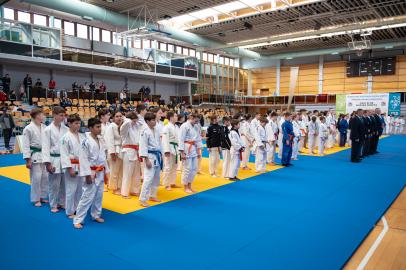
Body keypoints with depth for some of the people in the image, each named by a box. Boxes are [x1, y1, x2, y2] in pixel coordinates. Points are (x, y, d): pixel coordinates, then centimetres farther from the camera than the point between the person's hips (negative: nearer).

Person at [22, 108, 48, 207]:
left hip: (44, 155, 6)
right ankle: (36, 199, 15)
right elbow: (26, 145, -11)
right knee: (36, 178, 0)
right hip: (35, 156, -6)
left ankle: (42, 197, 27)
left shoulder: (44, 127, 5)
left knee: (45, 177, 12)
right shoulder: (28, 128, -12)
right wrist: (28, 160, -13)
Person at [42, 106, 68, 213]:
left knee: (64, 183, 11)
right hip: (54, 160, -3)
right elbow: (46, 147, -8)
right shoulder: (48, 130, -7)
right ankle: (53, 205, 20)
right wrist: (48, 163, -12)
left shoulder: (65, 129, 3)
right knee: (54, 184, 5)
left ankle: (62, 202, 27)